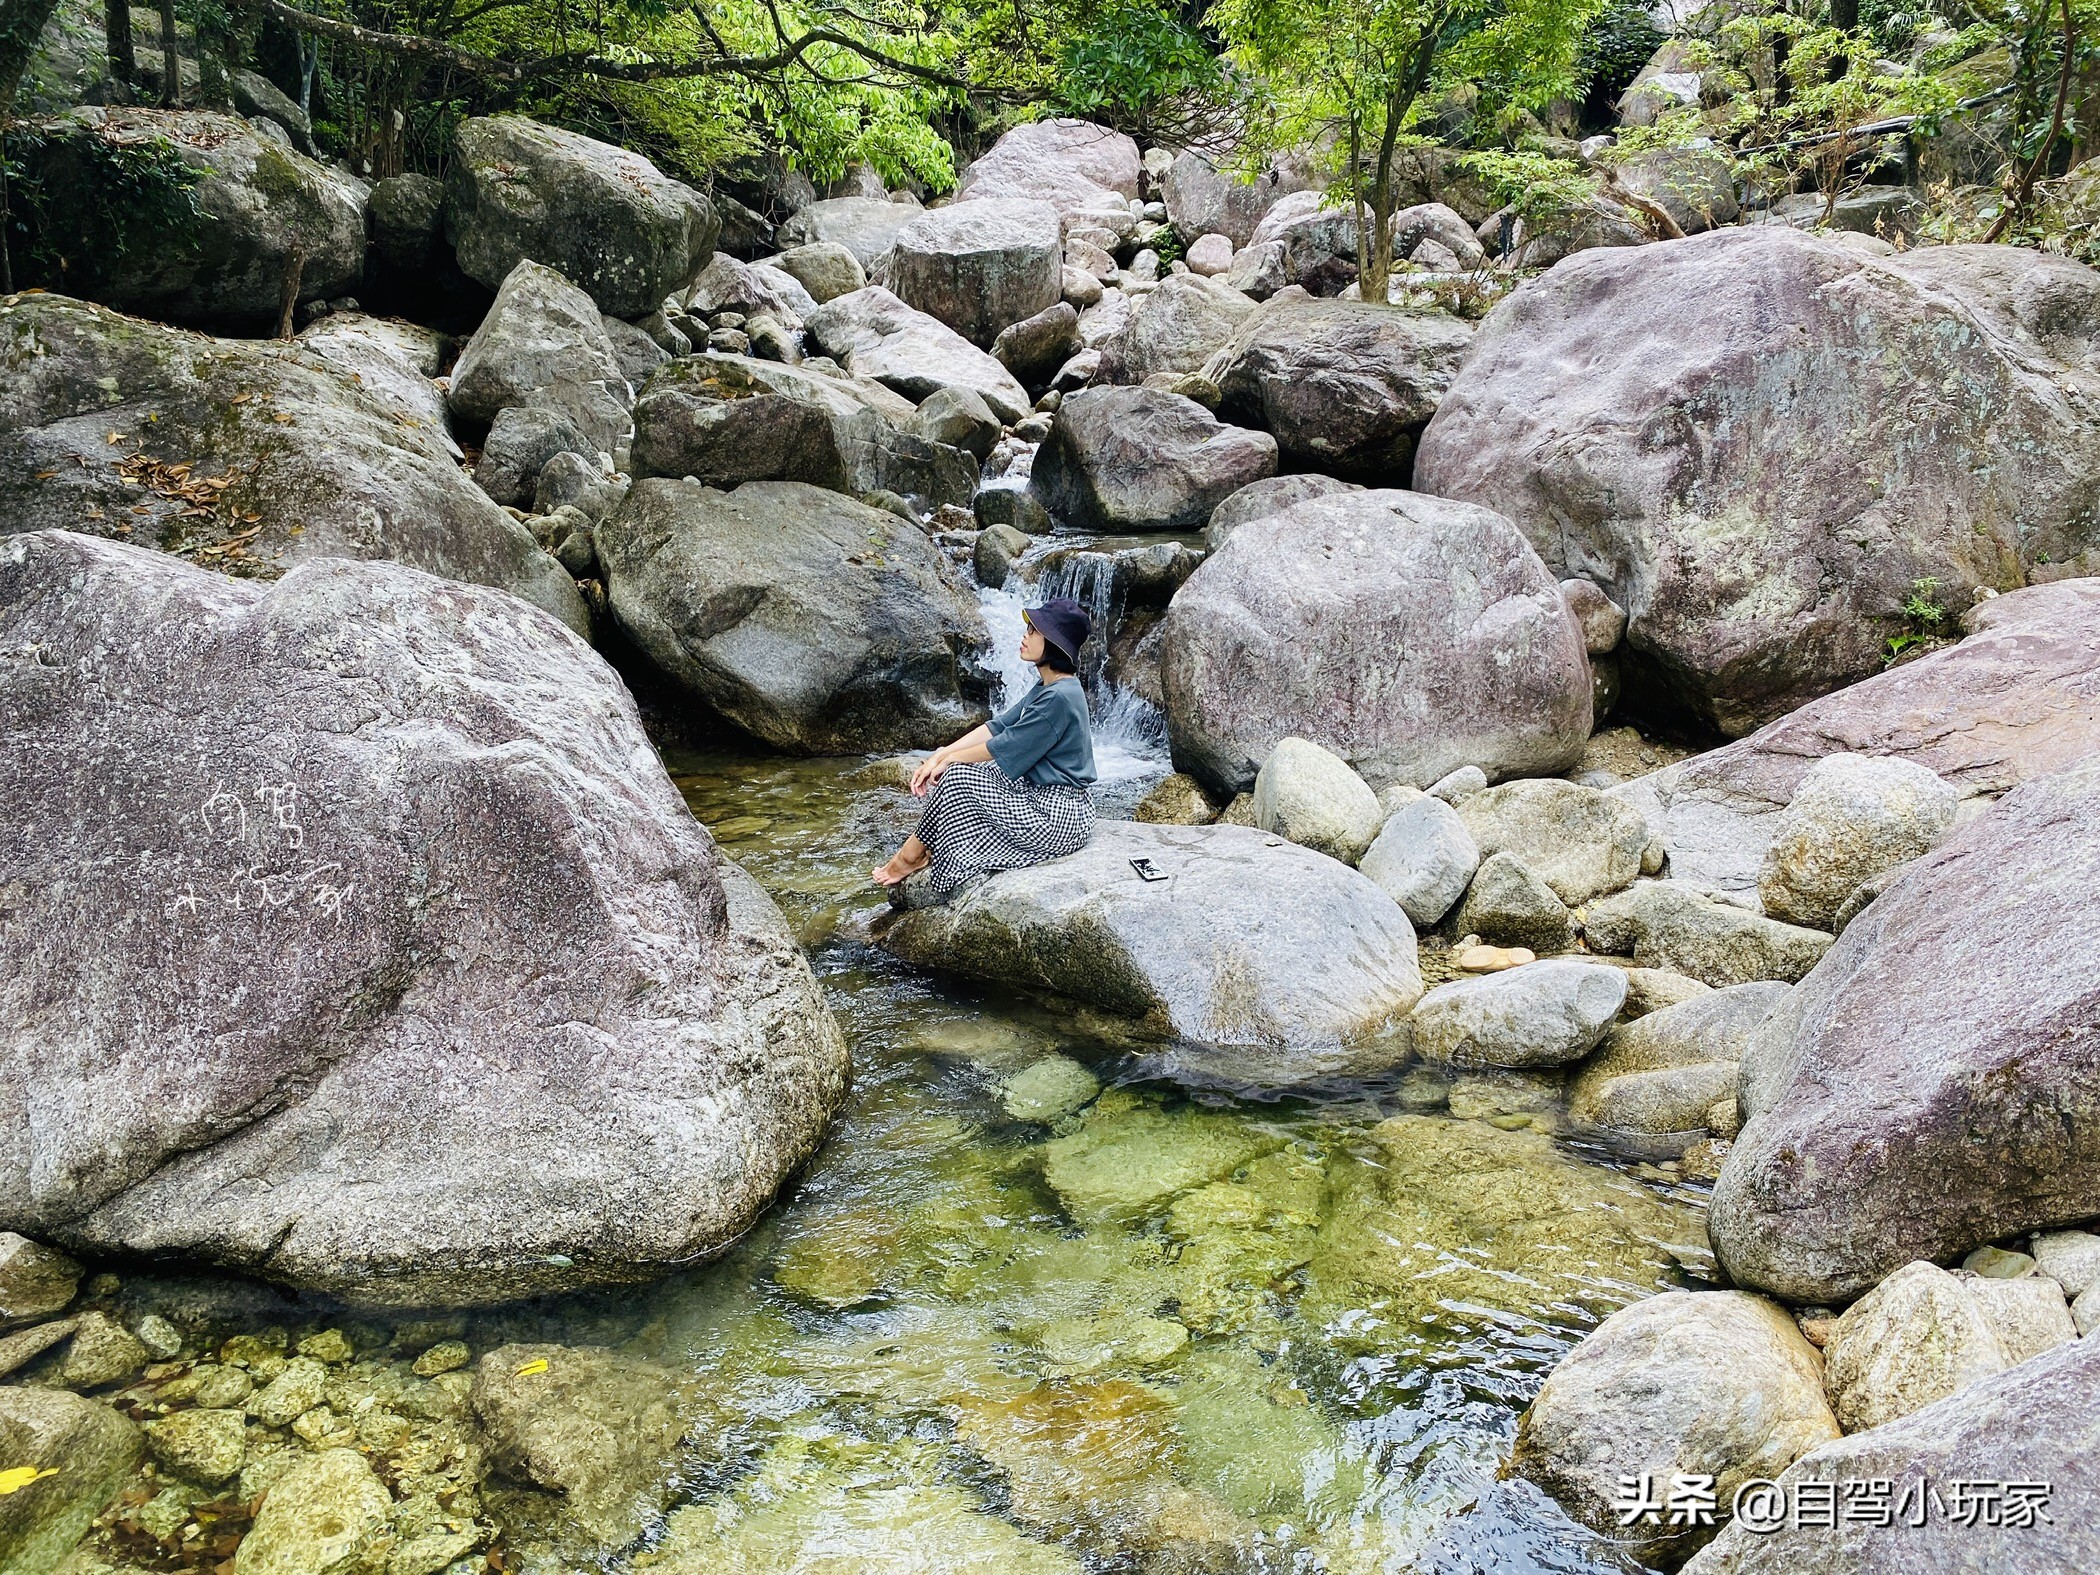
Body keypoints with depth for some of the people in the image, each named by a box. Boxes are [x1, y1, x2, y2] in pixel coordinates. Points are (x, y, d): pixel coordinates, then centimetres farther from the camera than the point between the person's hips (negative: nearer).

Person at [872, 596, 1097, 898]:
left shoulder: (1060, 697, -22)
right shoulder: (1046, 689, 10)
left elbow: (1004, 748, -18)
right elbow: (998, 726, 9)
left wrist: (948, 759, -4)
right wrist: (940, 756, 0)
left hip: (1058, 817, -10)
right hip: (1043, 798, 10)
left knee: (959, 777, -12)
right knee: (957, 766, 9)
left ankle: (912, 855, 6)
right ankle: (923, 851, 6)